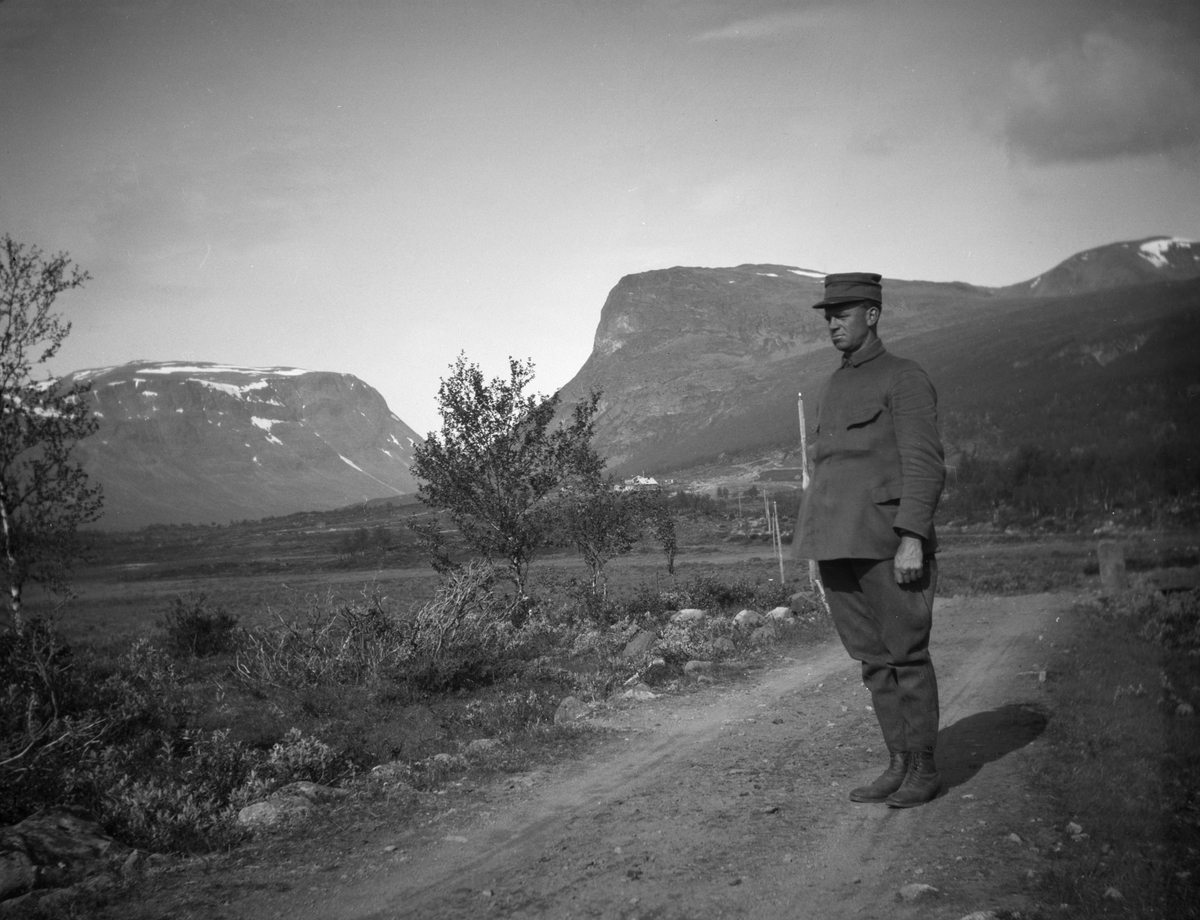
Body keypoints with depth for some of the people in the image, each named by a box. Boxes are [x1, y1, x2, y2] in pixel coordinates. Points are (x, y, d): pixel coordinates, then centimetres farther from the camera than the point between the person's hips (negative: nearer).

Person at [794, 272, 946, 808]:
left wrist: (913, 538, -19)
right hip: (837, 545, 7)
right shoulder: (834, 388, 19)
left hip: (887, 543, -7)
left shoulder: (904, 379, -4)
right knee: (873, 661, 9)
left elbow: (925, 465, -11)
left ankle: (923, 769, 9)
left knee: (907, 657, 0)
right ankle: (899, 765, 16)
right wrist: (821, 544, 17)